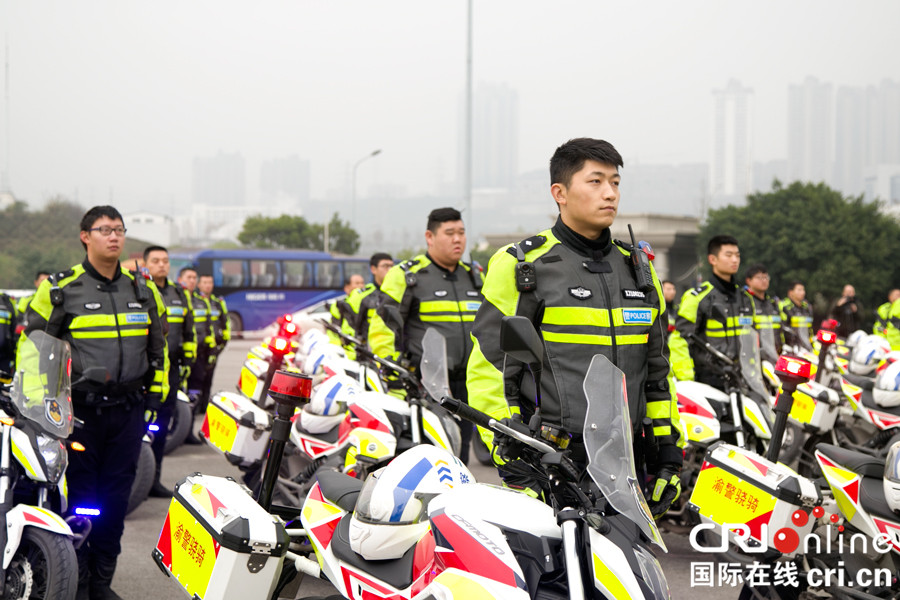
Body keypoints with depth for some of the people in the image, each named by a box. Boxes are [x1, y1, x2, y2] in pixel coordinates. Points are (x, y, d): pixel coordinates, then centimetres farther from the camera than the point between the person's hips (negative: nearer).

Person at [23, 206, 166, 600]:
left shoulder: (144, 291, 11)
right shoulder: (61, 289, -2)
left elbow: (158, 348, 20)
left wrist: (156, 397, 15)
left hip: (128, 411, 4)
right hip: (79, 410, -3)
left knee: (115, 499, 7)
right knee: (78, 498, -1)